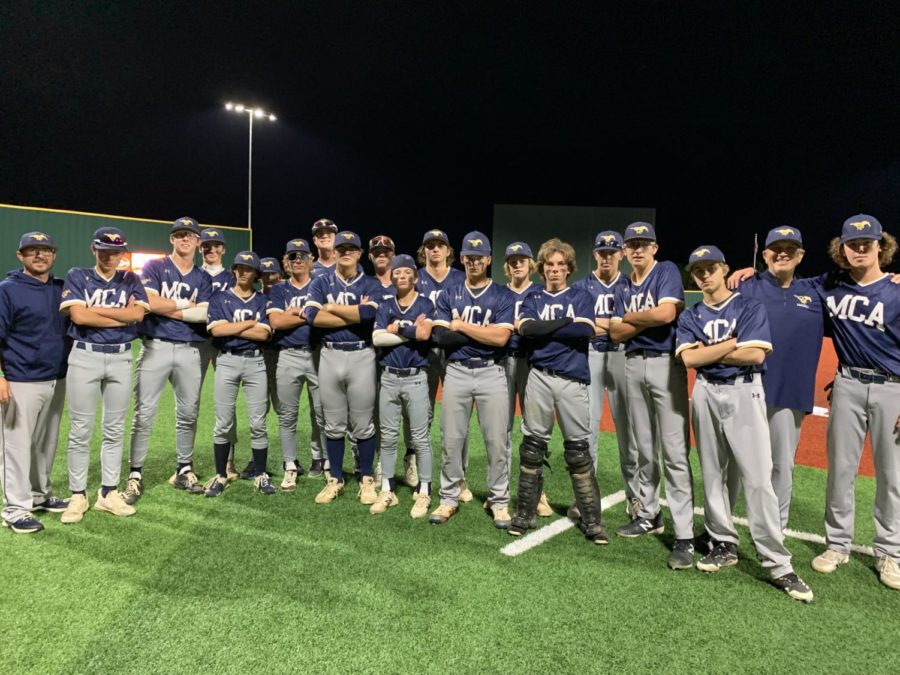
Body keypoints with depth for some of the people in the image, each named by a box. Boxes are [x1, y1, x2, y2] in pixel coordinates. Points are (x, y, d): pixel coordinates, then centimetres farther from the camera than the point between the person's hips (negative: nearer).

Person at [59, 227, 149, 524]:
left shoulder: (130, 280, 9)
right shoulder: (77, 276, 3)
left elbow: (138, 313, -9)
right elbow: (78, 315, -12)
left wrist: (94, 309, -9)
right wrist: (123, 316, -8)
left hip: (120, 358, 2)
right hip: (84, 357, -2)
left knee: (115, 430, 7)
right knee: (80, 431, 1)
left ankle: (109, 493, 17)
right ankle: (78, 496, 12)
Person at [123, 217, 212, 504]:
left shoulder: (203, 278, 12)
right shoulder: (154, 267, 4)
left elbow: (204, 315, -2)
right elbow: (150, 302, -12)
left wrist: (170, 309, -5)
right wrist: (188, 306, -3)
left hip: (189, 351, 3)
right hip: (155, 347, -3)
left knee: (188, 414, 8)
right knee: (144, 414, -3)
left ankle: (184, 470, 21)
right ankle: (135, 475, 6)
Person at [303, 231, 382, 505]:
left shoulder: (371, 284, 4)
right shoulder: (321, 282, 7)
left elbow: (368, 313, -17)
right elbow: (313, 316, -11)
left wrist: (331, 307, -8)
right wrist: (355, 313, -12)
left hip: (361, 357, -1)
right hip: (330, 356, 2)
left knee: (363, 425, 5)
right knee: (334, 425, 10)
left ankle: (367, 480, 18)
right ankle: (335, 479, 23)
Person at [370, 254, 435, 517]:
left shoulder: (425, 304, 0)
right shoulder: (385, 306, 9)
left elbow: (424, 334, -19)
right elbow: (377, 338, -7)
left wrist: (397, 327, -8)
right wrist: (411, 332, -11)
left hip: (416, 379, -3)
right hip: (388, 378, 4)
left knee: (420, 438, 1)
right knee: (388, 437, 10)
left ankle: (424, 492, 10)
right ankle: (387, 490, 21)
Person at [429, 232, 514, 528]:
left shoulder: (503, 296, 2)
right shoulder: (448, 295, 9)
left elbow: (500, 338, -13)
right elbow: (441, 336, -5)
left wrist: (462, 326, -8)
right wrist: (485, 332, -9)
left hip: (492, 373, -2)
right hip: (456, 372, 2)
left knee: (496, 441, 1)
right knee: (451, 440, 6)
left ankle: (499, 502, 15)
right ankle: (449, 499, 20)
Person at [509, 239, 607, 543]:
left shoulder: (581, 296, 8)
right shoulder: (533, 298, 12)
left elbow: (586, 332, -10)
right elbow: (527, 329, -9)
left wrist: (544, 330, -8)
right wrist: (568, 322, -10)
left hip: (573, 380, -1)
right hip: (539, 378, 2)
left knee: (578, 449, 1)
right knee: (532, 446, 7)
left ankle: (591, 520, 10)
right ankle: (525, 514, 18)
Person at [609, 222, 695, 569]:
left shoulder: (667, 271, -2)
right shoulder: (624, 288, 14)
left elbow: (666, 314, -19)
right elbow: (616, 333, 4)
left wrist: (629, 317, -3)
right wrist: (648, 319, -9)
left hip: (665, 363, -6)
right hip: (634, 365, 6)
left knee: (674, 451, -9)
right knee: (644, 447, 14)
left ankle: (684, 534, -6)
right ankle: (649, 514, 28)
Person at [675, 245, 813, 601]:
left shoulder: (750, 307, 1)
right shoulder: (690, 317, 9)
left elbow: (755, 355, -13)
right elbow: (689, 359, -7)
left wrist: (707, 352, -7)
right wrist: (734, 342, -9)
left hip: (744, 392, -4)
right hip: (706, 395, 4)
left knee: (758, 479, -8)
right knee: (713, 475, 9)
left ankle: (778, 565, -3)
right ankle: (724, 545, 22)